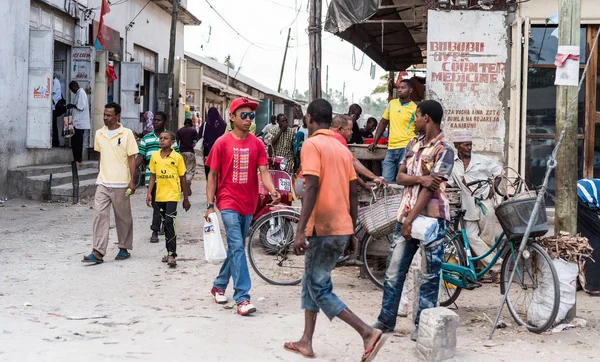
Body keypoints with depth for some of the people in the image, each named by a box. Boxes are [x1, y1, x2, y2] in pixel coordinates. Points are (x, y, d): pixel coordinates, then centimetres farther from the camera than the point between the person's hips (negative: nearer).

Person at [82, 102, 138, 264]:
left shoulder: (127, 134, -5)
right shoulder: (99, 134, 8)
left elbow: (131, 158, -5)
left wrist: (132, 181, -10)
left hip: (120, 184, -4)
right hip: (102, 183, 4)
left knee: (123, 217, 8)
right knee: (99, 215, -6)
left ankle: (124, 248, 22)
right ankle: (98, 252, -8)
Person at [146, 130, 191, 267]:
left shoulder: (177, 157, -4)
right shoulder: (155, 156, 6)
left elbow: (183, 179, 2)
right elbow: (153, 176, 12)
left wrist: (186, 199, 4)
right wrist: (149, 193, 3)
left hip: (172, 195, -5)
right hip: (159, 196, 5)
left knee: (169, 222, -15)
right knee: (166, 224, 13)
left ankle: (172, 255, -14)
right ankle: (170, 252, 23)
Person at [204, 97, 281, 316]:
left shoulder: (257, 144, 3)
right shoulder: (222, 143, -4)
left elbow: (264, 171, -5)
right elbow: (213, 175, -1)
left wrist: (272, 191, -24)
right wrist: (210, 205, -5)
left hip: (248, 204, 4)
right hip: (229, 203, -4)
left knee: (235, 247, 16)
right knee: (237, 247, -13)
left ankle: (219, 285, 35)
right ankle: (242, 297, -13)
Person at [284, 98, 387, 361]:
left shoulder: (311, 145, -10)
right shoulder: (342, 148, 13)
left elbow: (312, 188, -21)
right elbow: (353, 193, 14)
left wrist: (300, 230, -22)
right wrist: (352, 230, 21)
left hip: (323, 228, -8)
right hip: (342, 228, 8)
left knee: (320, 289, -1)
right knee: (311, 282, 17)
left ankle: (369, 332, -8)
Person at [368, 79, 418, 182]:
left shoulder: (414, 109, -3)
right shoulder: (392, 103, 12)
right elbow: (383, 123, 20)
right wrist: (375, 142, 15)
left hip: (406, 149, -5)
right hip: (391, 149, 5)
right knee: (386, 180, 0)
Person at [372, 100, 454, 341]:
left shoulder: (444, 150, -9)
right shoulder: (414, 143, 12)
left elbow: (430, 188, -14)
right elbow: (400, 177, 7)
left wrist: (411, 219, -16)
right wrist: (420, 178, -14)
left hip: (430, 218, -6)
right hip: (406, 214, 7)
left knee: (430, 274, 3)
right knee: (394, 271, 9)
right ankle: (386, 320, 19)